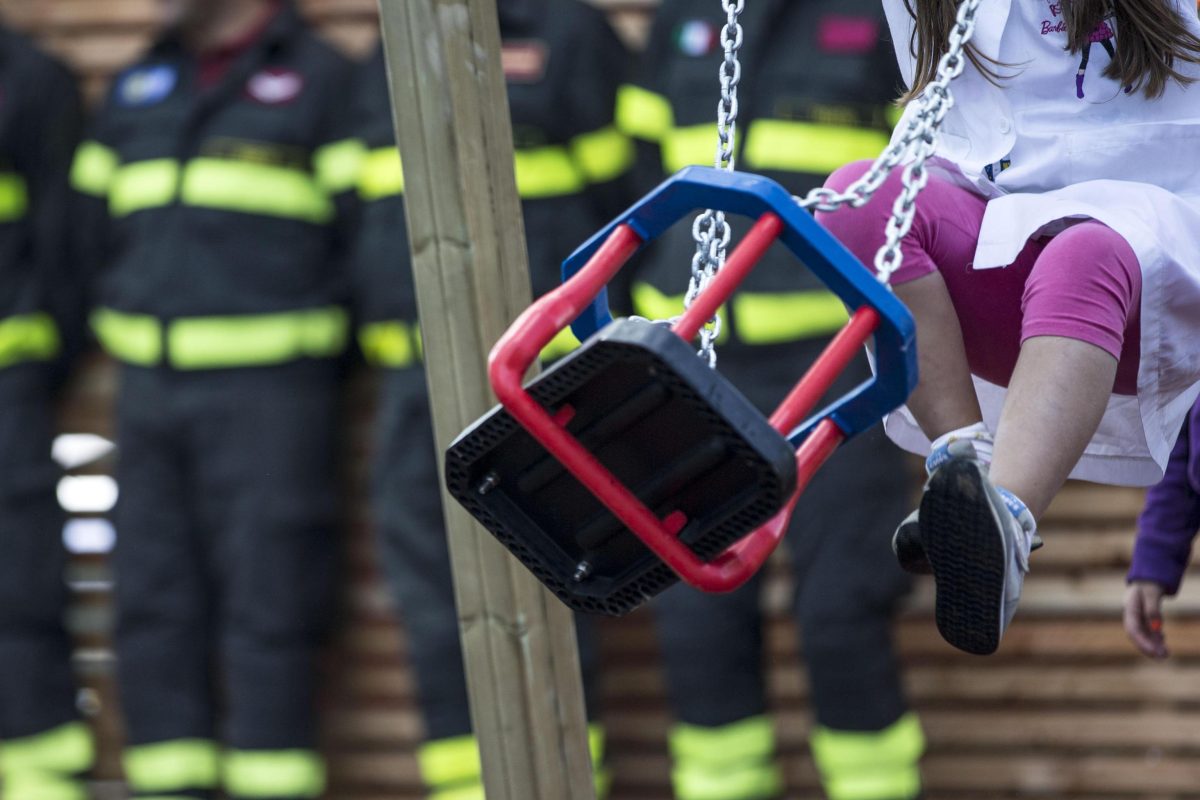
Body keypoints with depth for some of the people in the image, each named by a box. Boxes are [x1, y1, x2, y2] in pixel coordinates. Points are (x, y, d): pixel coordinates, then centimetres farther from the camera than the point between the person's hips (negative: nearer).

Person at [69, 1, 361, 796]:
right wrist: (129, 318, 10)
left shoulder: (321, 78, 0)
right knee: (152, 606, 4)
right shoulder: (136, 88, 17)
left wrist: (308, 338, -6)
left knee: (268, 608, -7)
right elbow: (97, 219, 20)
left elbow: (368, 223, -6)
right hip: (150, 386, 6)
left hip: (269, 392, -6)